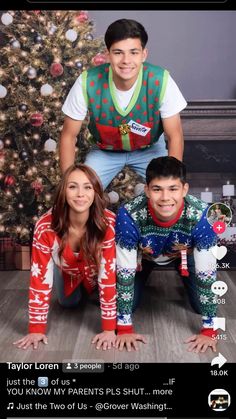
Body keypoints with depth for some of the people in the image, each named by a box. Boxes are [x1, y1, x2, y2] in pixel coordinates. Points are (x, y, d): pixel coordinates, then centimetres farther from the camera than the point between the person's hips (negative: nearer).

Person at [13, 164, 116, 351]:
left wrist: (109, 328, -33)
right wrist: (37, 328, -28)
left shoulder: (108, 223, -39)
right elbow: (40, 276, -30)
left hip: (95, 273, 0)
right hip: (68, 273, 1)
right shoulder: (46, 226, -37)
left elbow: (108, 273, -34)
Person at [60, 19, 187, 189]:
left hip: (149, 148, 0)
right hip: (104, 151, 0)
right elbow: (69, 136, -17)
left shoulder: (160, 81, -30)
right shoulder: (88, 83, -29)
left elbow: (175, 136, -19)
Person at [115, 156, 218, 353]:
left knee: (201, 305, -3)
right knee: (124, 303, -7)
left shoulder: (201, 216, -39)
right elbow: (125, 273, -31)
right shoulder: (129, 215, -41)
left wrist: (209, 330, -24)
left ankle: (184, 279, 29)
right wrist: (124, 327, -26)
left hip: (184, 254, 1)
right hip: (143, 255, 0)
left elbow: (207, 274, -29)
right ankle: (145, 278, 26)